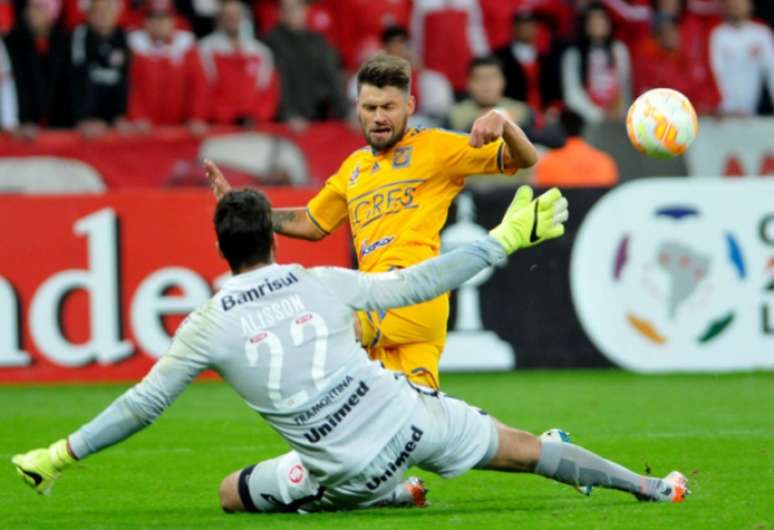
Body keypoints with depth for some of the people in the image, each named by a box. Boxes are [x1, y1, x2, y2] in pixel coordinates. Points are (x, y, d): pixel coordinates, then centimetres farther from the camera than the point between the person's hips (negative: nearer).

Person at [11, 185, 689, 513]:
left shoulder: (208, 326, -1)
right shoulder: (322, 284, 1)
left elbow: (142, 404, 2)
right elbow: (416, 283, 5)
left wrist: (62, 455, 13)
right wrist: (503, 240, 14)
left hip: (349, 471, -2)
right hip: (410, 421, 2)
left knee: (231, 494, 19)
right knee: (519, 447, 19)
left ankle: (387, 496, 14)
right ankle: (647, 486, 29)